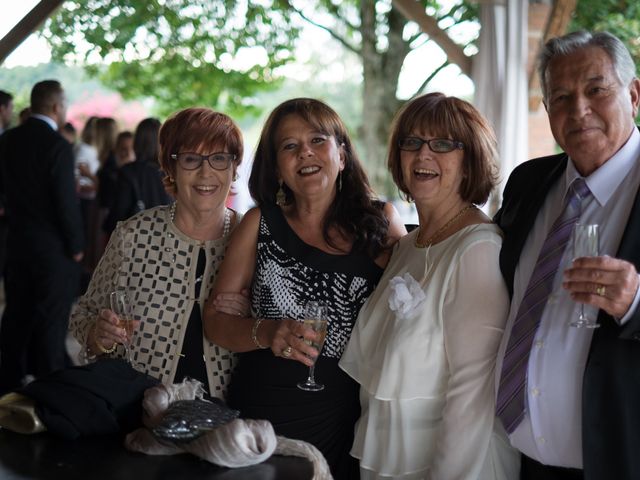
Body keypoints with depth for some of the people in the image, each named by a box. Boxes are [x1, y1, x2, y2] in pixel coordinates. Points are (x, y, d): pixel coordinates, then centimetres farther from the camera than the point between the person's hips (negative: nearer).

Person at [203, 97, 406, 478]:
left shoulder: (380, 223, 0)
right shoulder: (261, 224, -1)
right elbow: (215, 318, -2)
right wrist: (267, 333, -20)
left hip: (350, 426, 1)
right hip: (265, 418, 0)